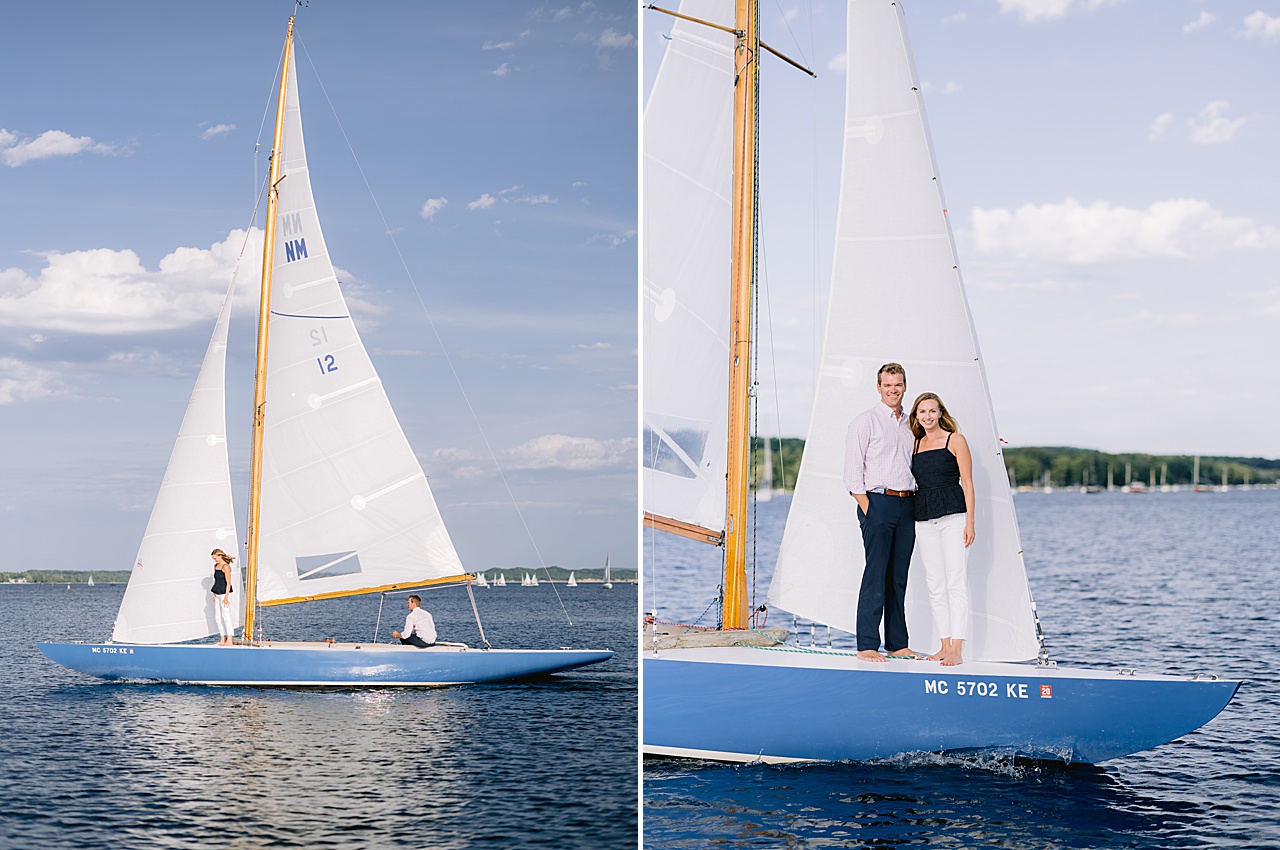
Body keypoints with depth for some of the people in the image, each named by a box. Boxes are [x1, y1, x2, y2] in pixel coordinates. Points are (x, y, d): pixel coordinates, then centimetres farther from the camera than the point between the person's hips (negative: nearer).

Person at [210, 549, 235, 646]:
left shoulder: (226, 566, -12)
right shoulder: (216, 566, 13)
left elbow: (228, 583, -15)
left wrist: (226, 597, -18)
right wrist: (214, 594, 17)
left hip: (225, 593, -9)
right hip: (218, 594, 9)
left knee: (225, 616, -11)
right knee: (218, 617, 8)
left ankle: (229, 640, -11)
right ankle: (222, 639, 13)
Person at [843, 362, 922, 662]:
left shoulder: (910, 425, 18)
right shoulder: (865, 422, 0)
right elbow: (853, 471, -6)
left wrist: (915, 504, 11)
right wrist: (867, 508, -12)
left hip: (907, 504, 6)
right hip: (878, 500, -6)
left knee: (899, 577, 6)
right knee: (875, 575, -10)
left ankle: (897, 644, 10)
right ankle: (867, 645, -9)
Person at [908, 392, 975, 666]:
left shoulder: (955, 440, 1)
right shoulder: (916, 444, 14)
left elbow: (967, 483, -2)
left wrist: (970, 521, -10)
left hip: (953, 515, -5)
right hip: (924, 519, 5)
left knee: (956, 582, -9)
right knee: (935, 585, 5)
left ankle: (956, 650, -11)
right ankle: (945, 645, 11)